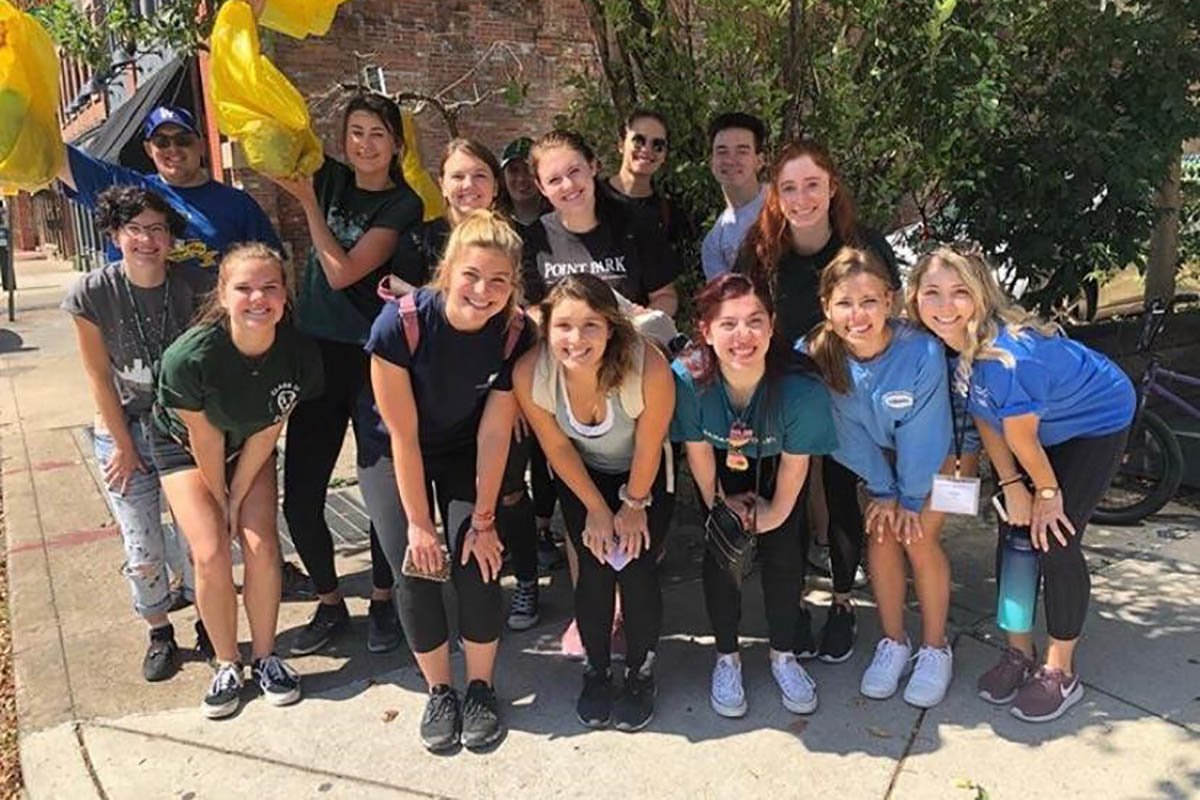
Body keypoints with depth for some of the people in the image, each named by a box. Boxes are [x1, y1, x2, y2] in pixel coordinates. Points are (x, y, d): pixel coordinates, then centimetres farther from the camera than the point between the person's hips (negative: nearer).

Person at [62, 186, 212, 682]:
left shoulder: (195, 286, -15)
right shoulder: (92, 295, -15)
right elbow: (99, 376, -7)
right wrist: (124, 445, -3)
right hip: (125, 430, 0)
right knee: (143, 551, 3)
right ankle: (160, 635, 27)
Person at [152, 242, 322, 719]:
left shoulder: (300, 354, -26)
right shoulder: (189, 357, -35)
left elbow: (266, 433, -15)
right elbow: (205, 440, -21)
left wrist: (238, 498, -9)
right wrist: (220, 500, -8)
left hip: (249, 447, 2)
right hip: (184, 446, -2)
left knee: (262, 545, -9)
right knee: (212, 555, -12)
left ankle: (265, 658, 12)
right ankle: (226, 666, 9)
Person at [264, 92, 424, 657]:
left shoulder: (403, 205, -5)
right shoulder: (331, 179, 9)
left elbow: (342, 271, -14)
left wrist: (307, 202, -8)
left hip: (377, 360, -4)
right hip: (319, 354, 5)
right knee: (299, 497, 4)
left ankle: (382, 601, 26)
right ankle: (329, 604, 25)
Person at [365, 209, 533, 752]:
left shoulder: (516, 335, -23)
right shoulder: (400, 324, -30)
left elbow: (494, 433, -16)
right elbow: (403, 434, -24)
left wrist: (483, 519, -11)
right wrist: (418, 523, -18)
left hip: (465, 453, 1)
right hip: (393, 455, -1)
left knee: (477, 567, -11)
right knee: (416, 573, -11)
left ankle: (481, 687, 13)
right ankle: (439, 692, 13)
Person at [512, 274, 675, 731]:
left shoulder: (649, 369, -38)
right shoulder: (529, 374, -31)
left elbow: (648, 448, -20)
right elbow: (557, 447, -14)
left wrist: (634, 505, -6)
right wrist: (596, 509, -6)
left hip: (644, 476, -1)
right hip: (582, 475, 2)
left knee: (637, 568, -9)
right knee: (595, 568, -7)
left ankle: (641, 673, 17)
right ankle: (596, 671, 19)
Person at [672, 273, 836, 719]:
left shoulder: (801, 388, -37)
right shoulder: (687, 378, -37)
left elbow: (795, 463, -18)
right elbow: (697, 452, -18)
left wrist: (776, 512, -5)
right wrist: (718, 502, -5)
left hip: (774, 466, 0)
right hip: (721, 467, 0)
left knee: (783, 556, -4)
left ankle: (783, 656, 21)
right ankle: (727, 659, 17)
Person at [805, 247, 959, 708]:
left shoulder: (923, 352, -36)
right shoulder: (815, 356, -27)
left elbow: (921, 435, -24)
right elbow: (850, 434, -15)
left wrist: (912, 498, -14)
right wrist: (883, 491, -9)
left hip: (937, 451, -3)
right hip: (879, 455, 3)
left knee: (919, 539, -10)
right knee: (880, 533, -5)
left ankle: (935, 649, 9)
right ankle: (893, 643, 13)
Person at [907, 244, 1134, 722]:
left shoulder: (1009, 355, -41)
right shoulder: (943, 343, -19)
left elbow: (1022, 440, -25)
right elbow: (983, 417, -8)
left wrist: (1048, 493, -9)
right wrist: (1012, 486, -9)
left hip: (1095, 422, -6)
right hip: (1035, 425, 7)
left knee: (1055, 542, -10)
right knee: (1015, 535, 4)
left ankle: (1061, 671, 9)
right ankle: (1019, 650, 22)